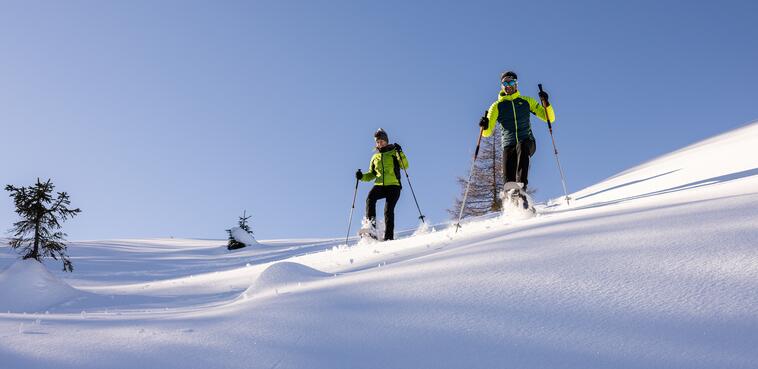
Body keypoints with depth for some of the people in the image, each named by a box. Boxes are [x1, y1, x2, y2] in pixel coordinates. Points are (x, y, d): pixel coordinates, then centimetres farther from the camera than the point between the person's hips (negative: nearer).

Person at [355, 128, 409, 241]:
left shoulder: (394, 152, 11)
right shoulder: (375, 157, 24)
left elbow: (405, 166, -3)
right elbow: (371, 175, 27)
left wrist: (399, 153, -16)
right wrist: (362, 177, 8)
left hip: (393, 185, -3)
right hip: (379, 185, 3)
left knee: (388, 210, -17)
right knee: (370, 199, -28)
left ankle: (389, 237, -15)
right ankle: (371, 224, -35)